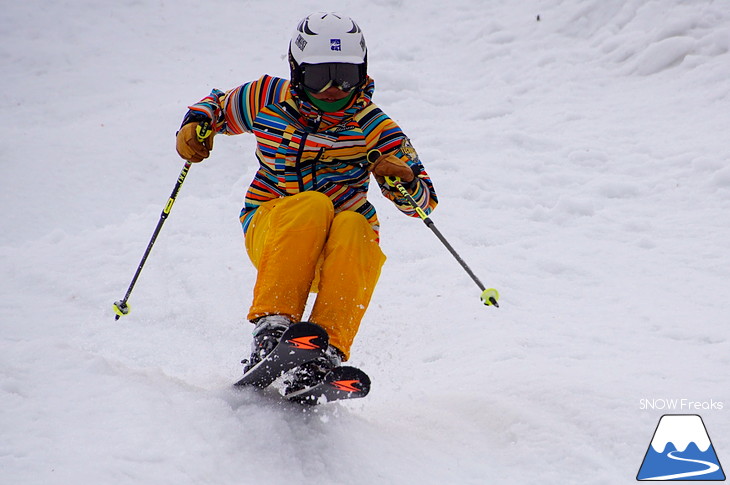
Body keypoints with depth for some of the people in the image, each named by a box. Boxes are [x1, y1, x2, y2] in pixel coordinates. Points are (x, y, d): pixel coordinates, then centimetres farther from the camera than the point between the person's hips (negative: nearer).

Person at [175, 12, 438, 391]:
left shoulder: (373, 127, -2)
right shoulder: (269, 99, 2)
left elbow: (425, 200, -1)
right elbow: (218, 105, 23)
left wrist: (405, 184, -25)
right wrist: (195, 125, 1)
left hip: (339, 247, 0)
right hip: (271, 230, 0)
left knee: (354, 228, -35)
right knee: (313, 204, -34)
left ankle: (328, 350, -46)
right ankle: (272, 326, -44)